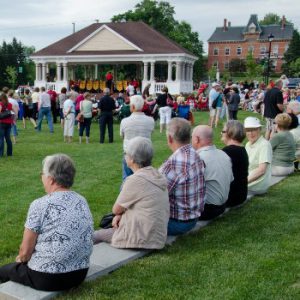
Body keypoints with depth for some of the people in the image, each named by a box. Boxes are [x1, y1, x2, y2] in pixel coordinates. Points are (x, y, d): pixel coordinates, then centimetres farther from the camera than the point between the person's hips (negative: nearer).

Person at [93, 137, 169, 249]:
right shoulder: (157, 176, 4)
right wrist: (120, 215, 1)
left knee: (94, 236, 9)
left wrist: (119, 213, 13)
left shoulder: (135, 180, -20)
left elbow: (116, 209, -9)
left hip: (141, 238, -8)